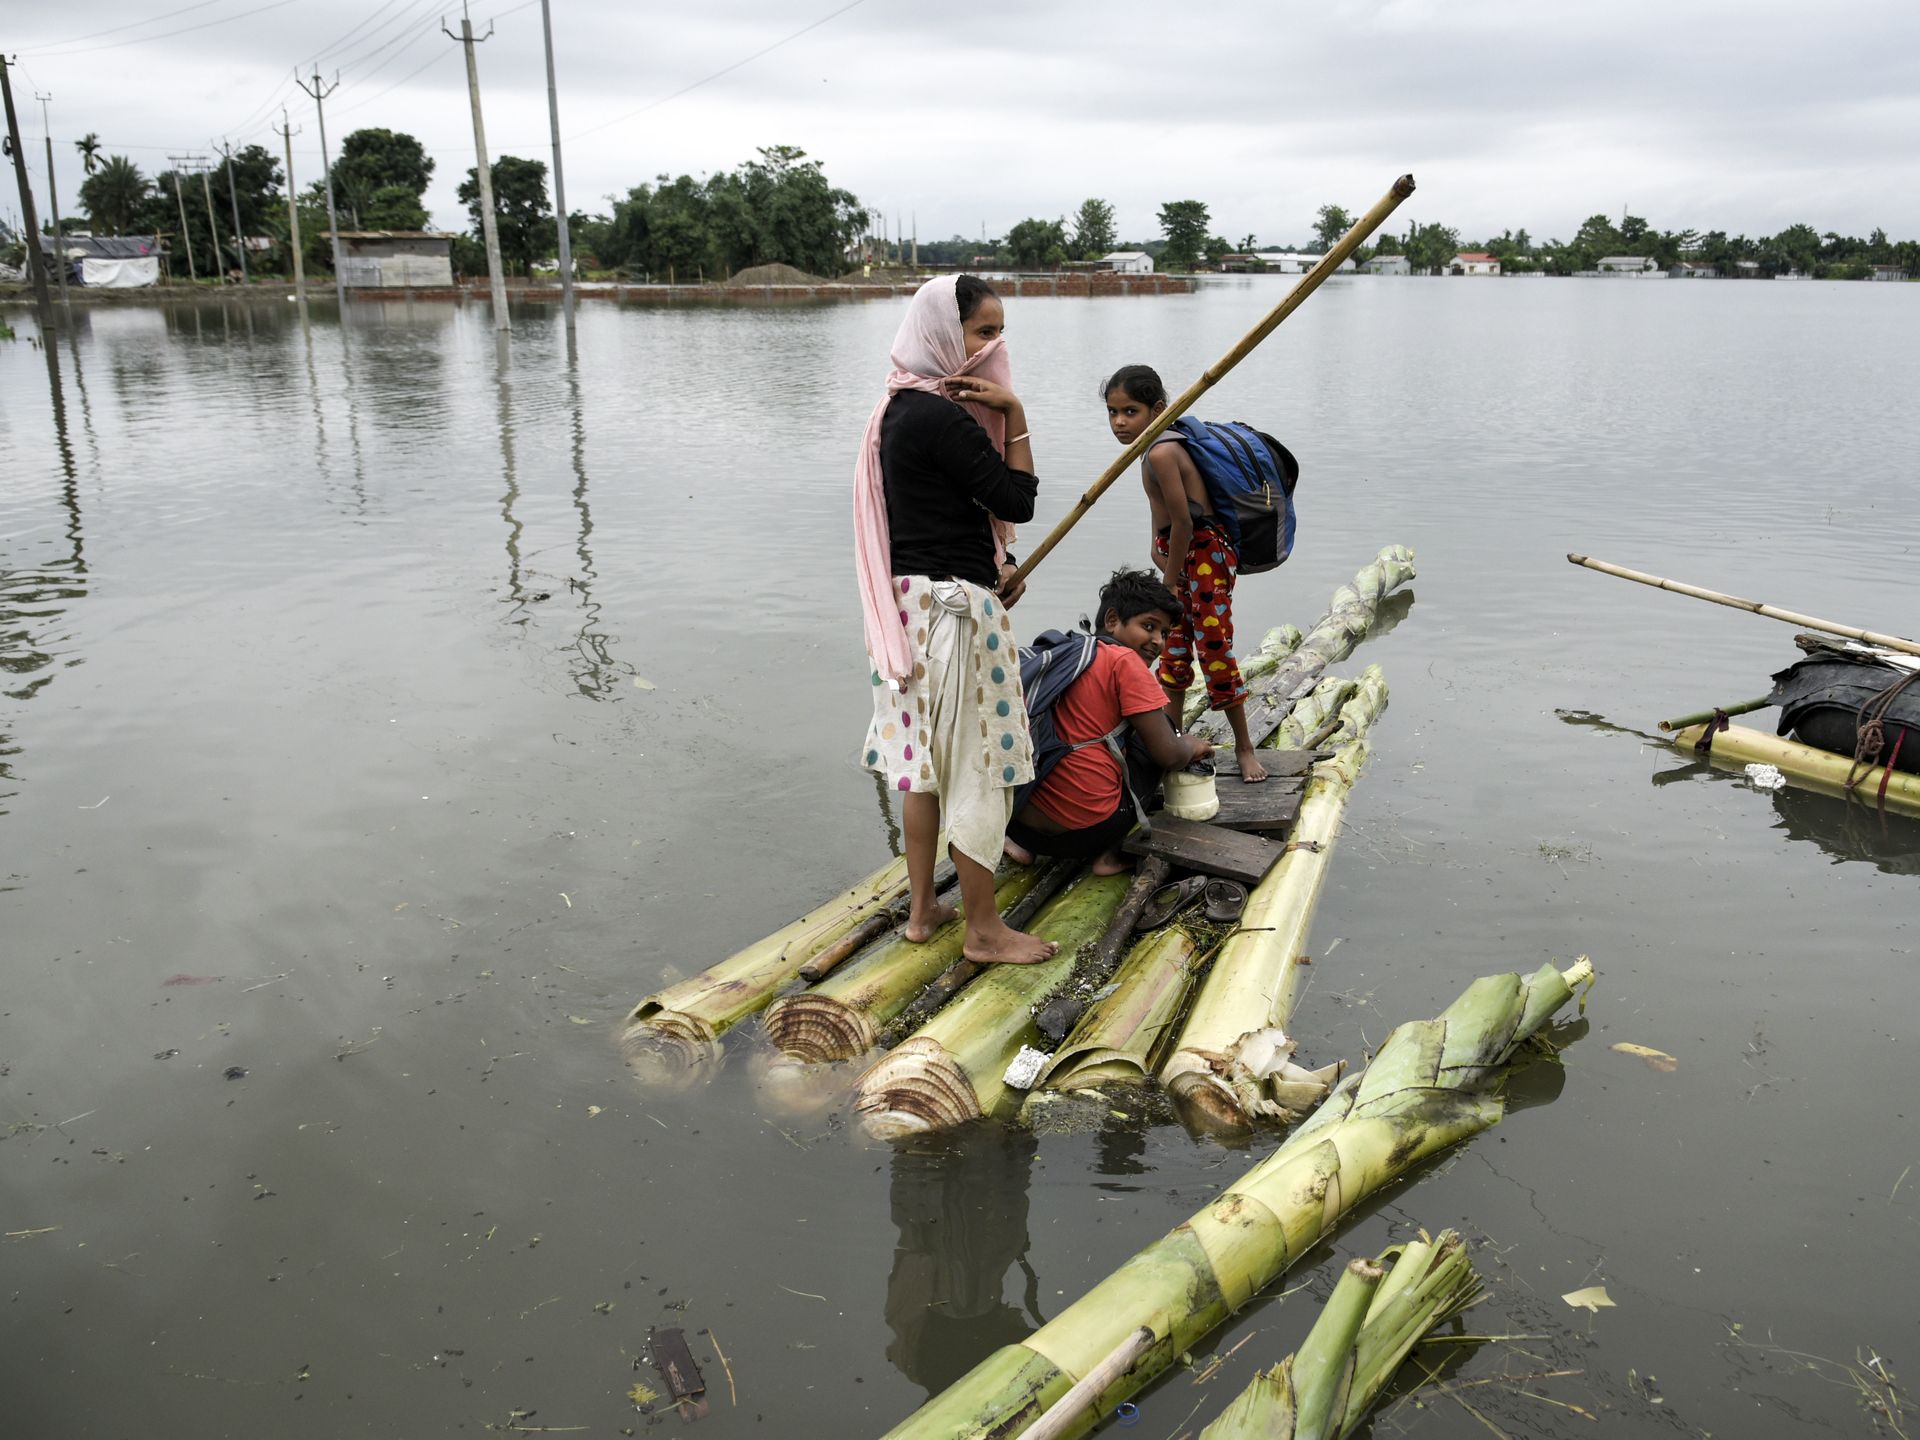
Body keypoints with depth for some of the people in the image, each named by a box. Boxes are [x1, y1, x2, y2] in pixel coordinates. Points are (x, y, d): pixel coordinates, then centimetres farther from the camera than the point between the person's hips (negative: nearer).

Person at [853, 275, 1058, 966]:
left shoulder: (901, 406, 12)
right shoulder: (940, 417, -19)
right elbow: (1017, 500, -16)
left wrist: (995, 566, 10)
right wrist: (1015, 414, -10)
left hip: (912, 601, 10)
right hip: (955, 607, -10)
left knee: (926, 759, 16)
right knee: (976, 768, 1)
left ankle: (922, 908, 27)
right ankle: (984, 930, 12)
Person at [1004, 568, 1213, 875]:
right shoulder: (1125, 661, -7)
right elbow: (1167, 755, -10)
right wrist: (1191, 746, 13)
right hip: (1086, 831, -7)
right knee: (1159, 727, 15)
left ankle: (1020, 841, 15)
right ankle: (1116, 852, 8)